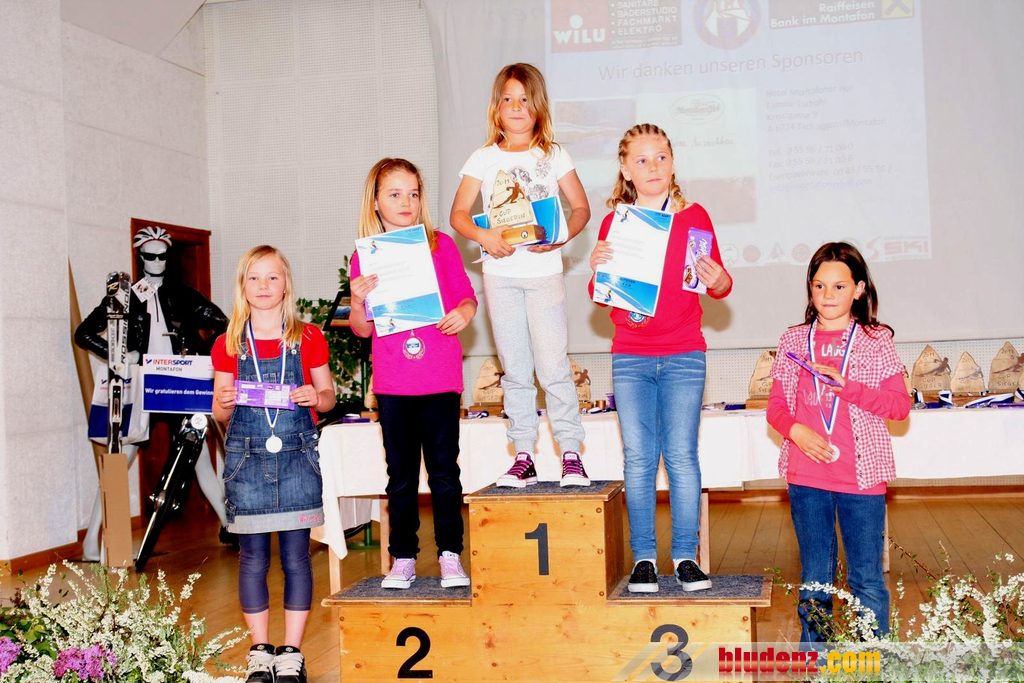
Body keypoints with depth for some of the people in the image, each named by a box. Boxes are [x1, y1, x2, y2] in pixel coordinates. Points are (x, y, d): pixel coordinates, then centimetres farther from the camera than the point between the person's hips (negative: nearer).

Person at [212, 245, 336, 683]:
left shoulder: (308, 338, 4)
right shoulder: (228, 345, 6)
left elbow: (328, 396, 10)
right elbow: (221, 414, 9)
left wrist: (316, 396, -12)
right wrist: (224, 402, -13)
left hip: (296, 455, -1)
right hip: (246, 457, 1)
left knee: (296, 555, 1)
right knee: (252, 557, 4)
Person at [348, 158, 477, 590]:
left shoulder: (441, 246, 3)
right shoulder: (365, 257, 4)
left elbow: (466, 296, 8)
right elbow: (362, 329, 6)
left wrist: (465, 312, -14)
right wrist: (358, 301, -14)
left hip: (440, 380, -1)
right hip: (392, 384, 1)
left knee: (444, 469, 2)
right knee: (401, 474, 8)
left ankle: (450, 555, 13)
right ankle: (403, 559, 17)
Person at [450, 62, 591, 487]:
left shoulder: (553, 155, 6)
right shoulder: (484, 159, 7)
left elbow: (581, 208, 6)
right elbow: (458, 213, 4)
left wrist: (559, 237, -12)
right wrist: (483, 237, -15)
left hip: (544, 270, -2)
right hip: (500, 273, 2)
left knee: (553, 365, -7)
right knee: (514, 369, 6)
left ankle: (571, 454, 1)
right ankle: (523, 457, 11)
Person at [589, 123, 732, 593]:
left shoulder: (694, 216, 3)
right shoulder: (614, 223, 5)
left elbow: (720, 286, 8)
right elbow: (600, 296, 9)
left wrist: (717, 280, -15)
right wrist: (596, 267, -12)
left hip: (683, 357, -1)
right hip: (630, 358, 1)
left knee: (681, 455, -2)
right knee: (638, 458, 2)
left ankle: (685, 555, 7)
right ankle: (643, 557, 9)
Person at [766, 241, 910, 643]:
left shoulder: (876, 341, 1)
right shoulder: (794, 341, 7)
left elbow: (900, 406, -6)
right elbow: (776, 407, 9)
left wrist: (845, 385, -17)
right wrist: (795, 430, -12)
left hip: (862, 476, -2)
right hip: (806, 477, 2)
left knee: (867, 580, 4)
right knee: (813, 579, 12)